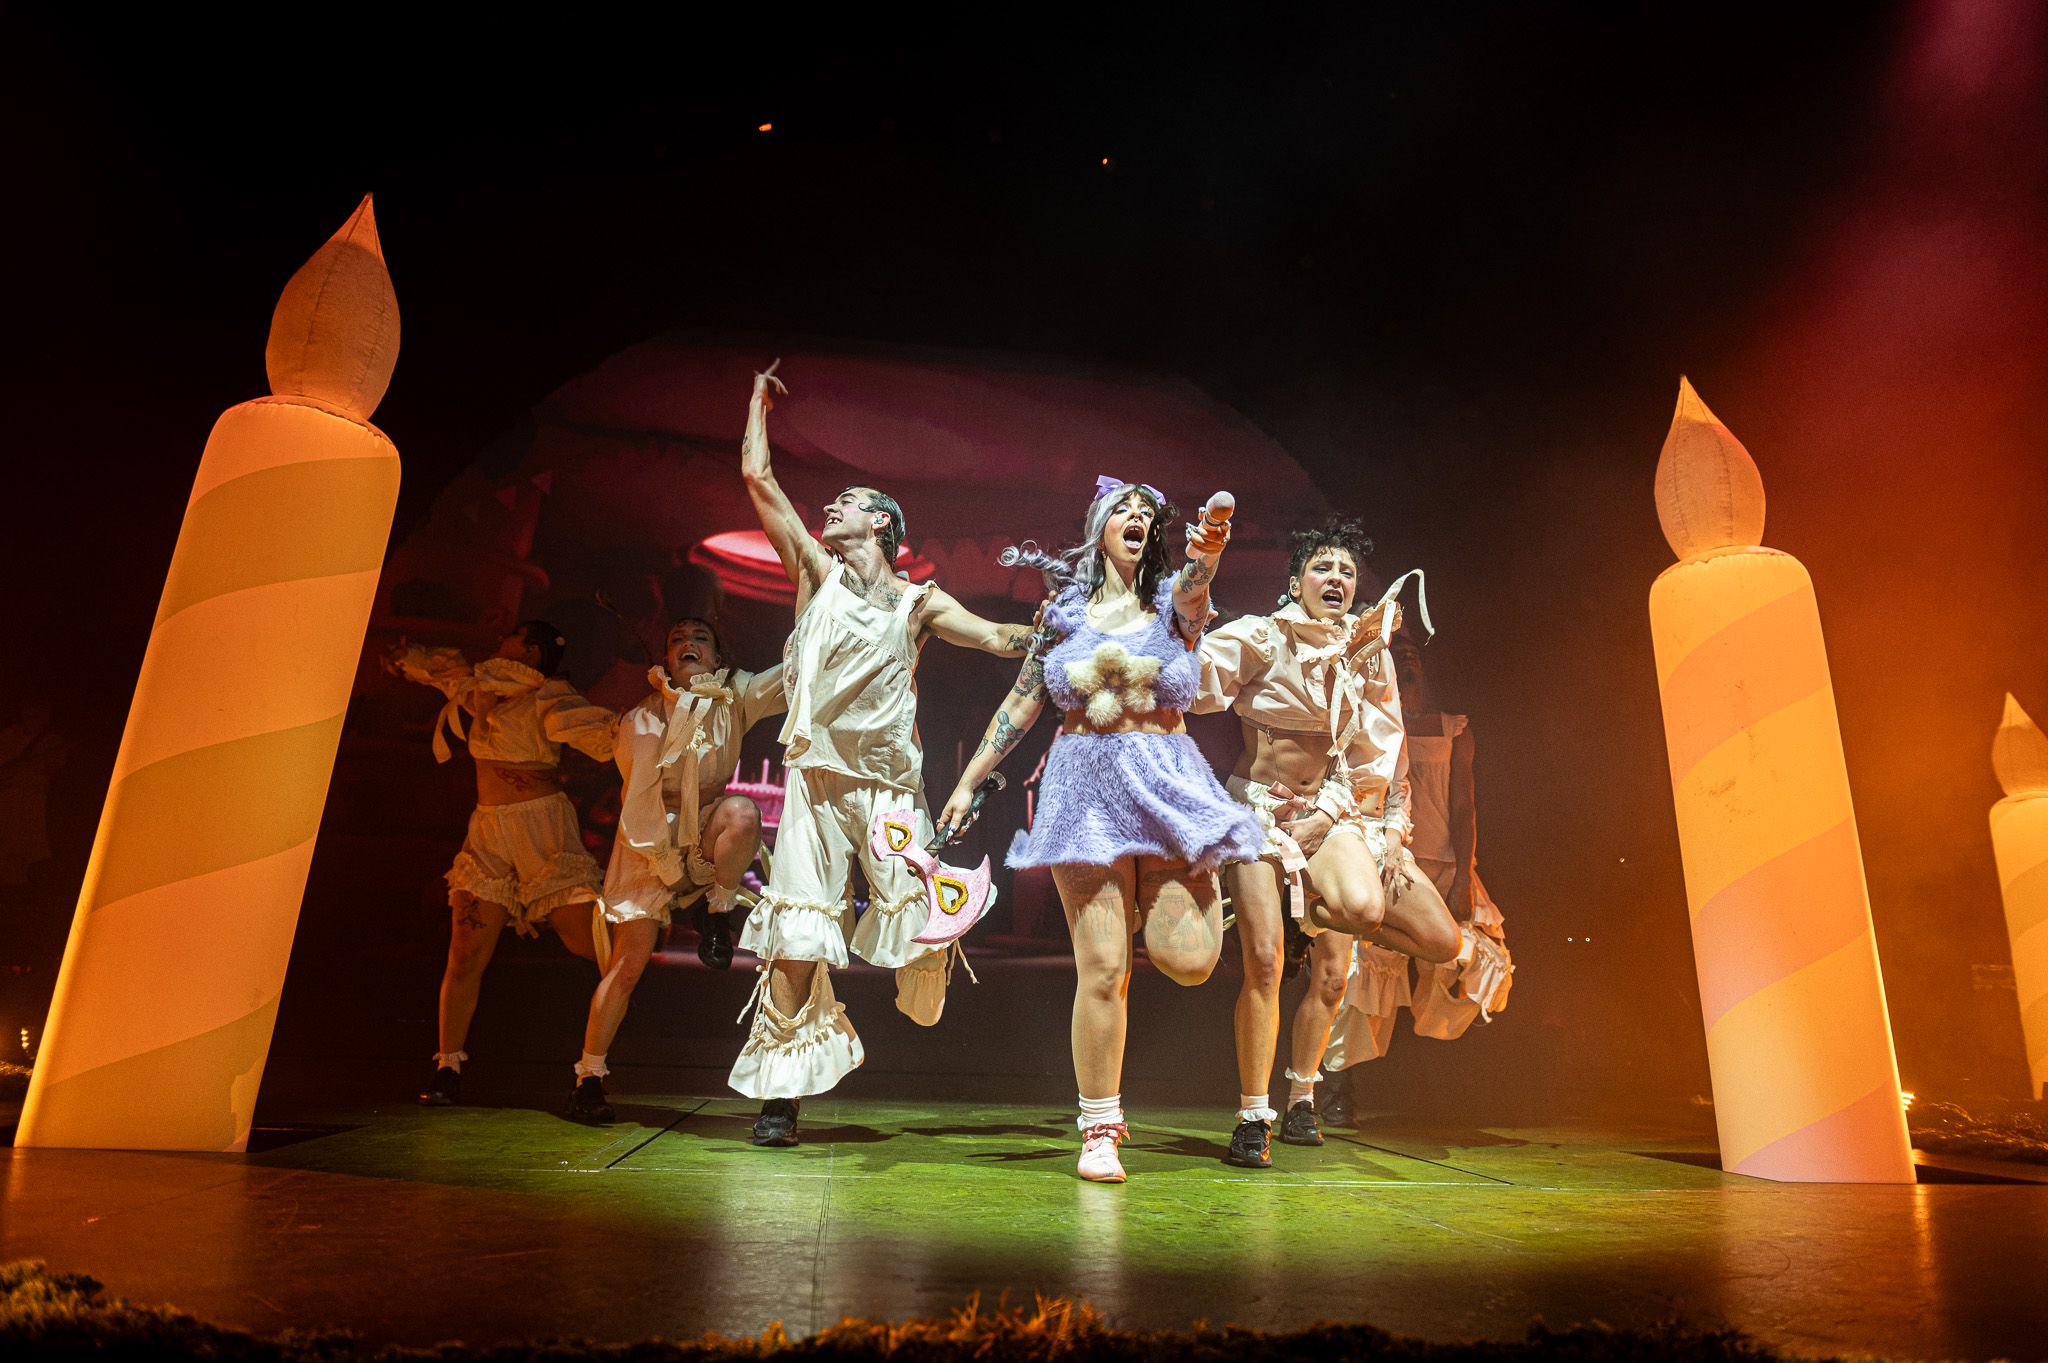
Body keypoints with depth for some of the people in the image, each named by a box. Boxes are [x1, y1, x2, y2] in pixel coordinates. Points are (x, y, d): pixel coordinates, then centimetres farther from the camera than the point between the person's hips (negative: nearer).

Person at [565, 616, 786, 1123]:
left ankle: (717, 912, -10)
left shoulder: (735, 698, -2)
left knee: (742, 812, -35)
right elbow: (639, 804, -11)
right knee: (626, 966, -6)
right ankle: (588, 1077, 13)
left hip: (706, 834, 2)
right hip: (650, 844, -1)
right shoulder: (639, 719, -7)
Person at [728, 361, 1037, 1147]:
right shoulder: (815, 572, 12)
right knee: (797, 937, -5)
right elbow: (759, 478, 14)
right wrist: (760, 400, 23)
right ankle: (782, 1088, 8)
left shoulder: (919, 603, 11)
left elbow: (1001, 638, 6)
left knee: (915, 922, -8)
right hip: (815, 778, 0)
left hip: (891, 784, 0)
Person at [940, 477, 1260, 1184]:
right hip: (1087, 785, 0)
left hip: (1166, 781, 1)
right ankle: (1098, 1130, 12)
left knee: (1188, 959, -11)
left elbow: (1193, 590, -19)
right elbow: (1020, 703, 13)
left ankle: (1147, 908, 25)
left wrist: (1205, 557, -42)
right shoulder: (1065, 610, 9)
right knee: (1101, 969, -5)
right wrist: (968, 782, 11)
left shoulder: (1172, 599, 7)